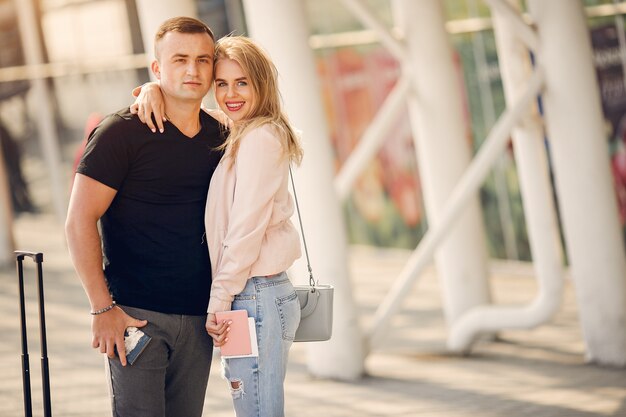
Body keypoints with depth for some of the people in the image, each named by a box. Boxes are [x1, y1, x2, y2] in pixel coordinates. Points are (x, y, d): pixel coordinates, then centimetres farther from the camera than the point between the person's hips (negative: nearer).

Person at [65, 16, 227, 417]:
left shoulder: (220, 136, 9)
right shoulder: (122, 132, -7)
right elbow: (80, 222, -10)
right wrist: (103, 308, -14)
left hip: (198, 318, 5)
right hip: (137, 315, -5)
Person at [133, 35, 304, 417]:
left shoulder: (260, 138, -12)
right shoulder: (237, 136, 15)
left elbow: (247, 229, -17)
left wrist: (220, 301, -15)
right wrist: (154, 91, 3)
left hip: (255, 296, -10)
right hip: (266, 294, 10)